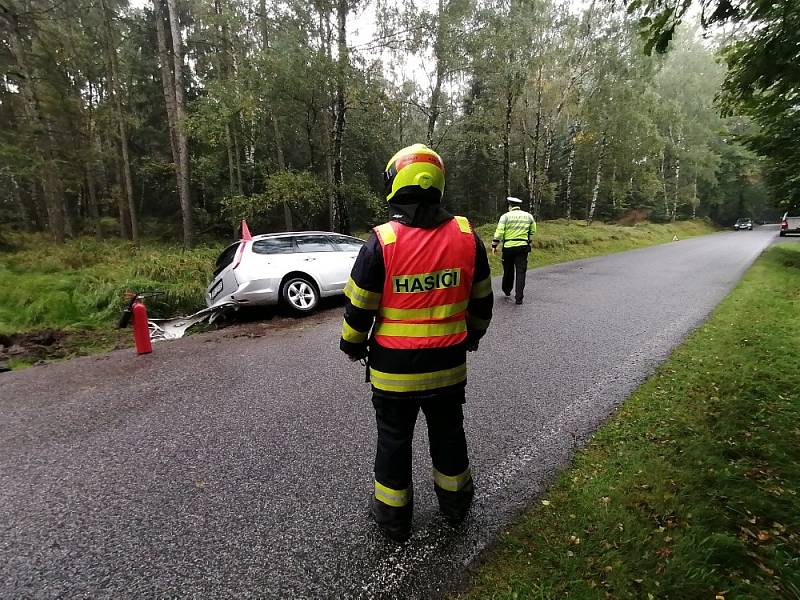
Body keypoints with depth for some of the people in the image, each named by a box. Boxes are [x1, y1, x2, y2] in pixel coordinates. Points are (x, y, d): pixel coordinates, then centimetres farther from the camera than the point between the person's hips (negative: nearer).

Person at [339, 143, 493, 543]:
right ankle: (455, 502, 47)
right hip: (448, 364, 4)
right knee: (448, 434, 24)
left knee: (394, 440, 17)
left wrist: (353, 346, 9)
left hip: (394, 368, -3)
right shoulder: (466, 237, -7)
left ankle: (392, 516, 37)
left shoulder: (381, 243, -18)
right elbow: (481, 300, 4)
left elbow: (359, 308, -10)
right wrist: (473, 335, 22)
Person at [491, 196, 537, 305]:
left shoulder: (506, 216, -3)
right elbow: (532, 231, 16)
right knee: (521, 272, 2)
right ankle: (519, 297, -3)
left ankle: (506, 290, 35)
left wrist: (494, 245, -1)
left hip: (508, 247, -1)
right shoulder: (528, 216, 8)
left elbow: (499, 232, -9)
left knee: (508, 270, 15)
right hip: (523, 247, 1)